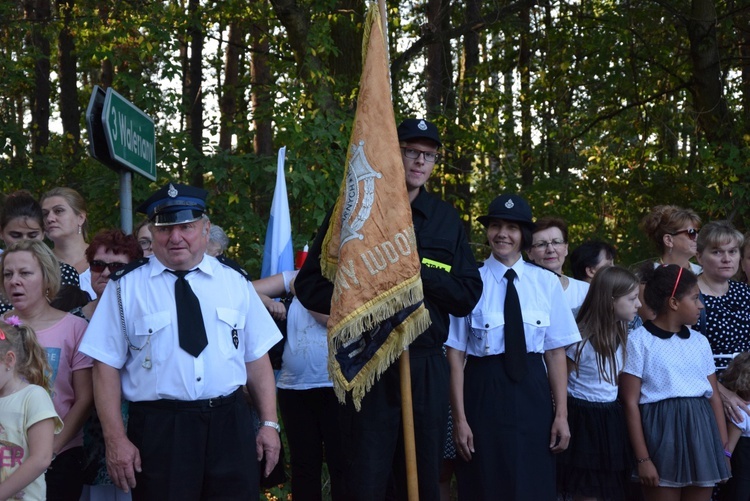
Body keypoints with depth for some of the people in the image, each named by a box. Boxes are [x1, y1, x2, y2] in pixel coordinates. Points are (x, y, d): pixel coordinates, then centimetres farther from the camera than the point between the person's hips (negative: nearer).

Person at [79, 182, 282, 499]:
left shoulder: (235, 282, 8)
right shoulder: (126, 287, 0)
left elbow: (256, 357, 10)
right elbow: (107, 366, -3)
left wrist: (269, 423, 3)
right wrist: (115, 439, -9)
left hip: (231, 425, 3)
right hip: (158, 429, -2)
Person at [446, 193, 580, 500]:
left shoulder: (547, 283, 3)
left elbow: (556, 352, 2)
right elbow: (455, 354, -4)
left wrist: (561, 415, -2)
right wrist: (459, 418, -9)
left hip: (533, 394, 2)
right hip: (483, 394, -2)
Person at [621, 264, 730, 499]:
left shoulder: (700, 342, 11)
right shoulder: (639, 341, -6)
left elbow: (714, 396, 13)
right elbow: (630, 403, -8)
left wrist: (723, 449, 8)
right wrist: (642, 459, -12)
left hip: (701, 431, 5)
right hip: (661, 431, -5)